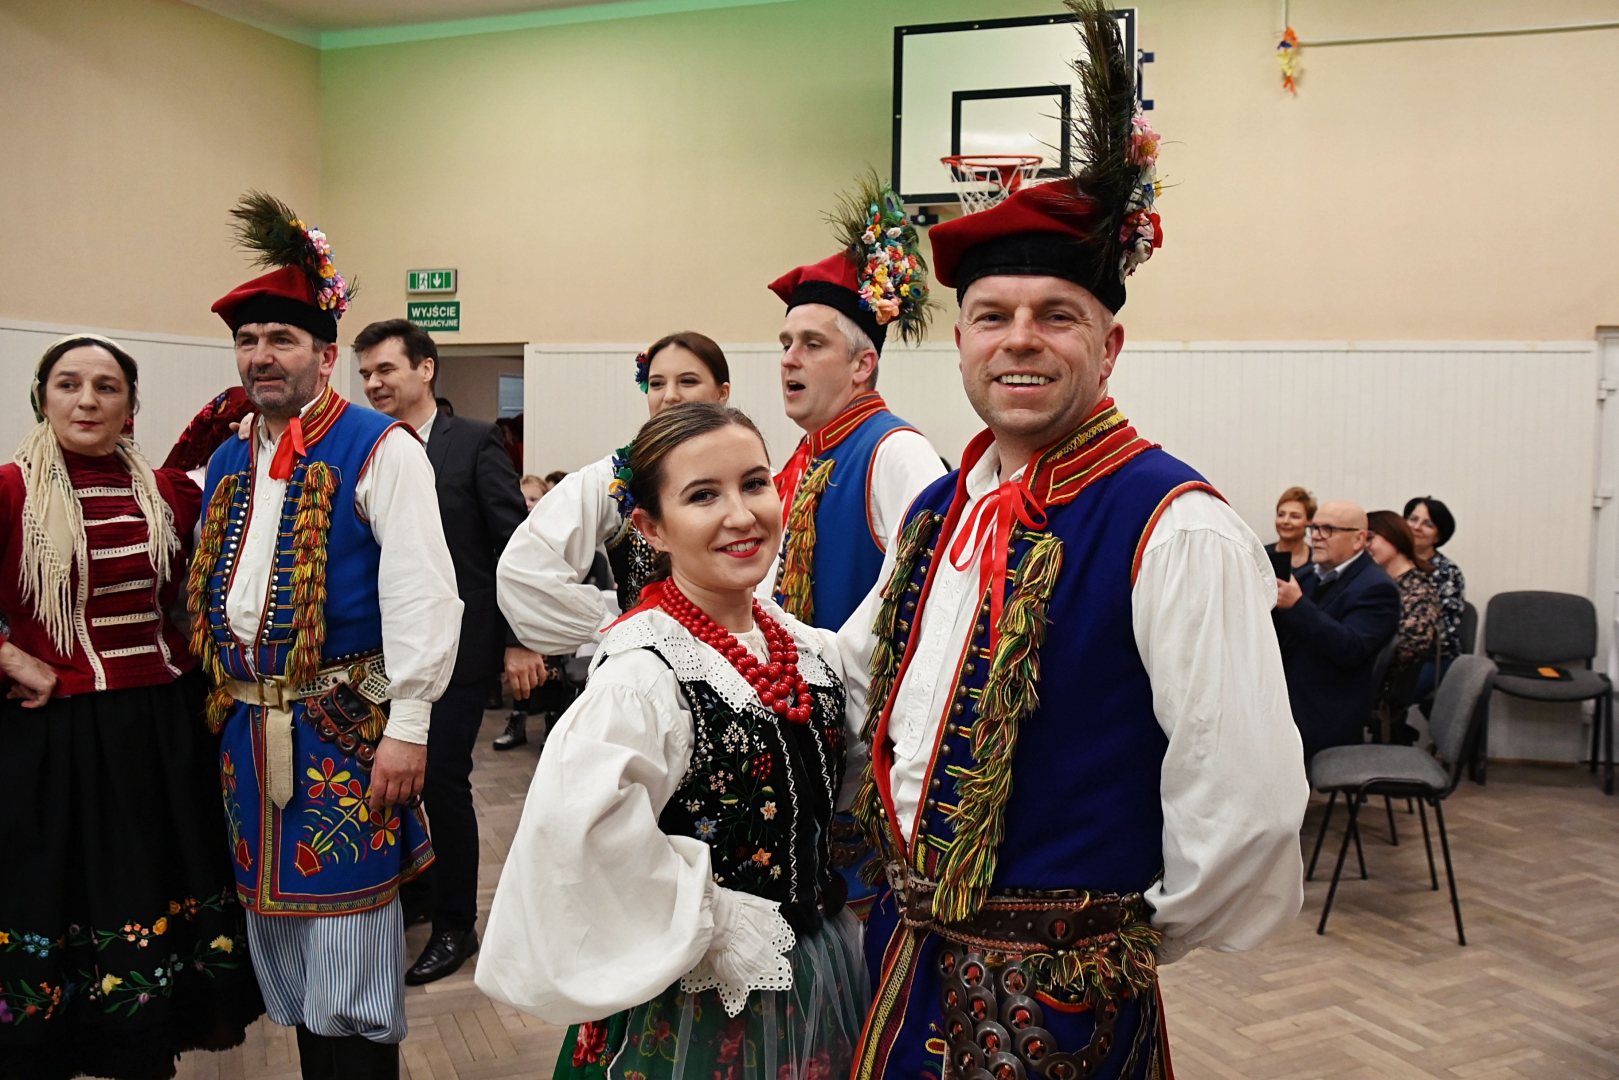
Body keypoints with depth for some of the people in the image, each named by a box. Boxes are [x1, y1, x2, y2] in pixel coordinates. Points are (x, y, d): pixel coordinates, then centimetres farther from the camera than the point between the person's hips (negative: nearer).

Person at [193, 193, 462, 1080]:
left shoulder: (380, 450, -9)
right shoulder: (227, 461, 13)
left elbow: (422, 594, -16)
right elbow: (207, 594, 20)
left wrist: (406, 727, -20)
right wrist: (221, 697, 14)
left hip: (343, 728, -7)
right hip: (247, 729, 7)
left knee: (348, 950, -1)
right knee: (276, 920, 17)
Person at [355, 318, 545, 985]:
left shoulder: (476, 444, -5)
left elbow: (516, 546, -7)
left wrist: (520, 642, -9)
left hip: (457, 647, -4)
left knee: (441, 781, -1)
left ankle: (456, 924, 18)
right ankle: (414, 893, 36)